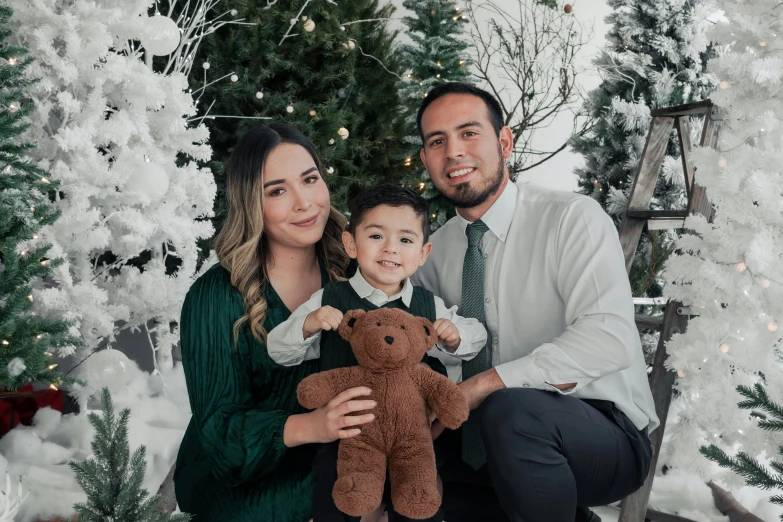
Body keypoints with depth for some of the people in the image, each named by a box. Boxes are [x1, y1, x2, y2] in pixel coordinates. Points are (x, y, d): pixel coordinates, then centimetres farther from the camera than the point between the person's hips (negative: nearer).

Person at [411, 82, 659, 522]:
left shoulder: (573, 217, -12)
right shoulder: (435, 252, 7)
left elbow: (610, 338, -26)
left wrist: (482, 385, -28)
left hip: (603, 431, -7)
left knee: (509, 412, -35)